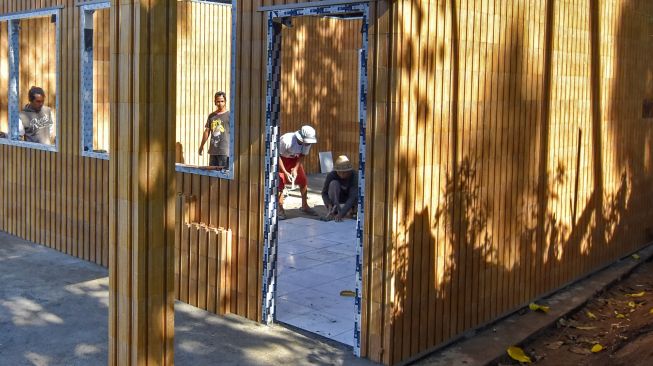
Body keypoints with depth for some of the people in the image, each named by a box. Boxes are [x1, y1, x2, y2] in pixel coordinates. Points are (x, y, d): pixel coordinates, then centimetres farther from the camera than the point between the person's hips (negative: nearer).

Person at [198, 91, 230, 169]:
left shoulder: (229, 115, -3)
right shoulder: (211, 116, 13)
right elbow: (207, 131, 19)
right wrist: (202, 145, 21)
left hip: (225, 150, -6)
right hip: (213, 150, 6)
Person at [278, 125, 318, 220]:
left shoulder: (307, 142, -22)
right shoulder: (286, 140, -39)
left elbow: (302, 155, -6)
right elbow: (278, 156, -28)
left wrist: (295, 169, -19)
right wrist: (285, 172, -30)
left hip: (294, 159, 5)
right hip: (281, 159, -5)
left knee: (303, 181, 1)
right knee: (280, 183, -14)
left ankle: (304, 206, 17)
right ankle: (280, 209, -3)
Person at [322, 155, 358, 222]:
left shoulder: (354, 176, -25)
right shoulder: (331, 175, -22)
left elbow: (352, 197, -34)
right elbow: (324, 193, -14)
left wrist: (341, 213, -46)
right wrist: (329, 205, -35)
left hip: (347, 202, 0)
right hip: (334, 201, 0)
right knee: (334, 183, -29)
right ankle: (335, 210, -30)